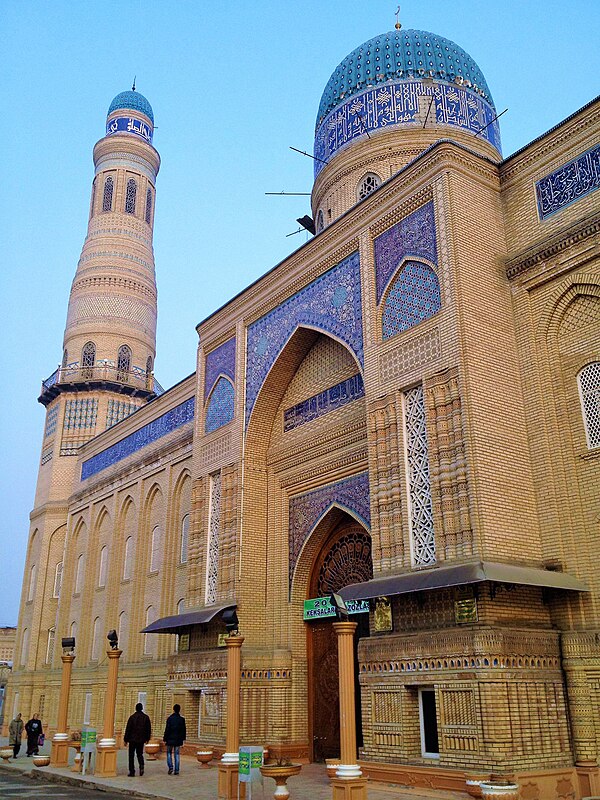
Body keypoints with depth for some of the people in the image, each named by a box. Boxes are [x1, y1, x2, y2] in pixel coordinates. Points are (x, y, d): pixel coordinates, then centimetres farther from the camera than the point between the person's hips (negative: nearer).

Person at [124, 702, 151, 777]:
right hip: (141, 740, 3)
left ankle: (132, 772, 5)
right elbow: (149, 729, 6)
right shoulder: (146, 717, 1)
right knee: (140, 754, 17)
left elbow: (128, 729, -7)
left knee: (131, 755, 8)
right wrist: (147, 738, 16)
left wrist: (126, 739, 0)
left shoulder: (132, 717, -8)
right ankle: (141, 765, -9)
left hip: (133, 739, -3)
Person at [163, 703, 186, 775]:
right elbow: (183, 730, 5)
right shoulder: (182, 719, -1)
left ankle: (170, 767, -4)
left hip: (170, 739, -3)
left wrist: (165, 739, -3)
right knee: (177, 754, 8)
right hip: (178, 739, 3)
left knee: (169, 753, 13)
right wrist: (183, 738, 16)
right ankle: (177, 770, 6)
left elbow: (167, 729, -10)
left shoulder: (170, 718, -11)